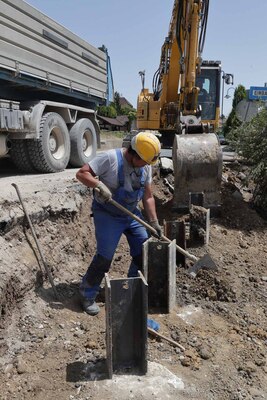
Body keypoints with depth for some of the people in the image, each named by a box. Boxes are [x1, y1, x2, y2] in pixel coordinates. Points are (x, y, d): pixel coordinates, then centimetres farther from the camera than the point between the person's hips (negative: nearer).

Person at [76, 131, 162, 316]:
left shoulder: (146, 166, -1)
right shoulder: (110, 158, -21)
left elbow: (148, 196, 4)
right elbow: (82, 173, -20)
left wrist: (154, 221, -1)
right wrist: (99, 185, -36)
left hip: (132, 214, 7)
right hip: (108, 215, -6)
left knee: (143, 253, 8)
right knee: (104, 257, -8)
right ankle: (87, 296, 13)